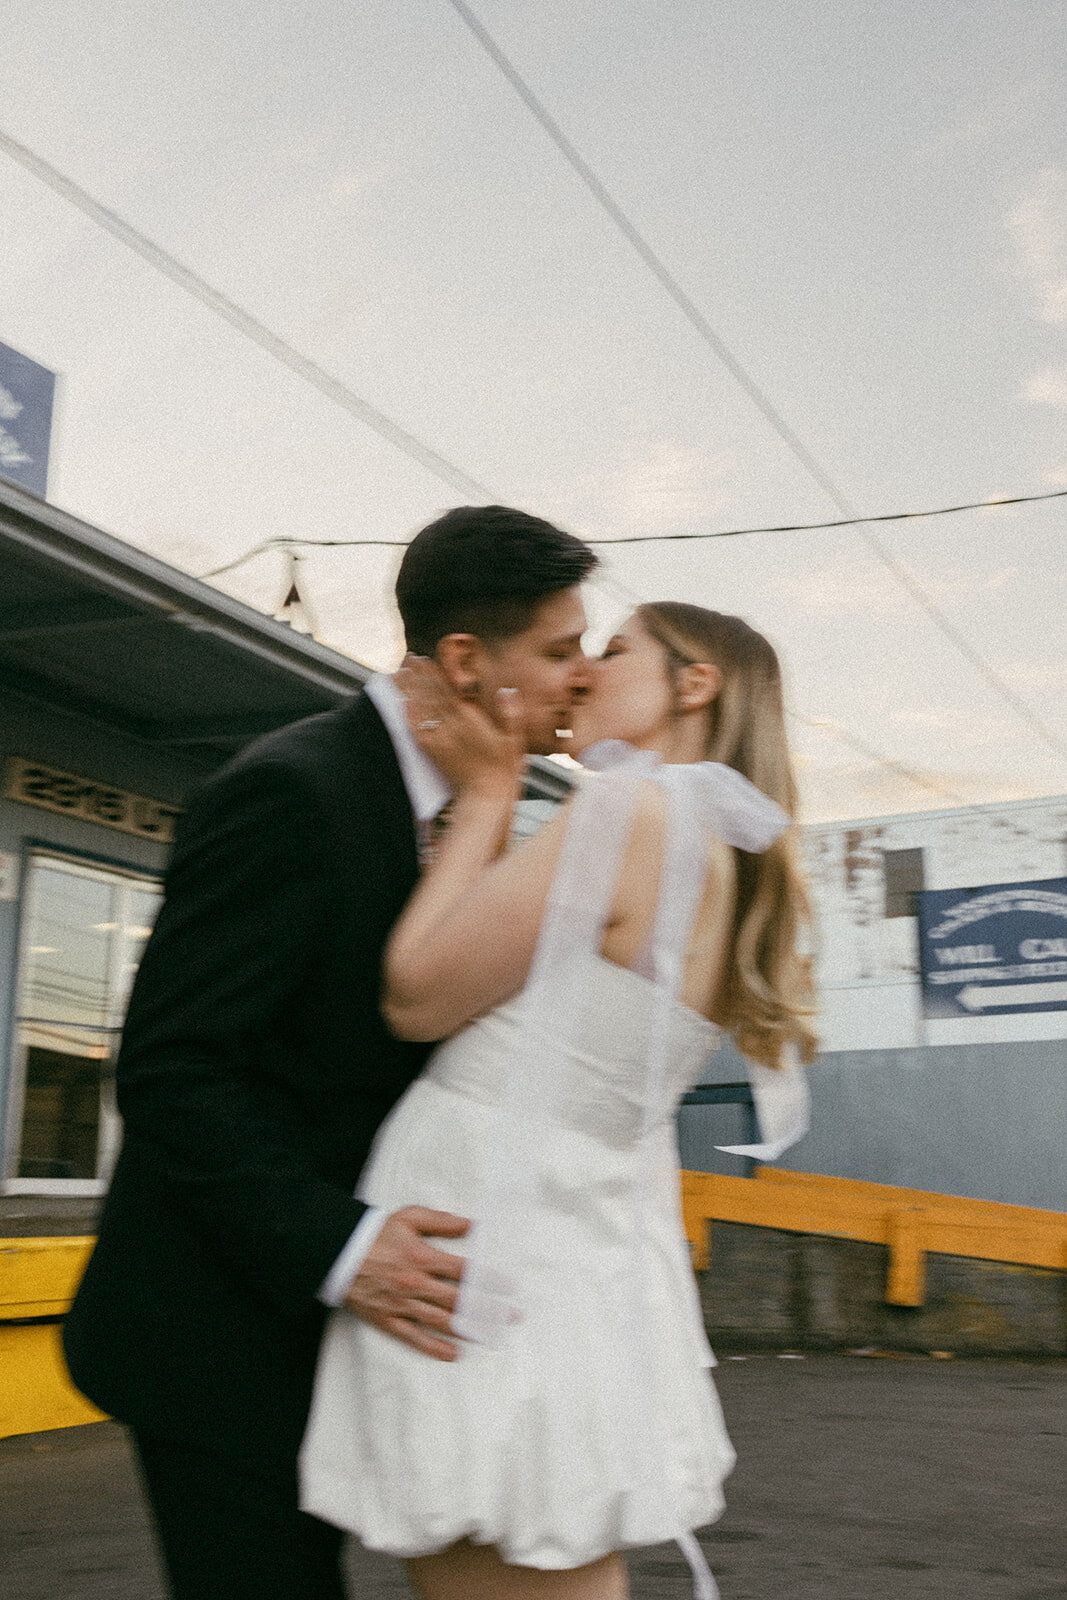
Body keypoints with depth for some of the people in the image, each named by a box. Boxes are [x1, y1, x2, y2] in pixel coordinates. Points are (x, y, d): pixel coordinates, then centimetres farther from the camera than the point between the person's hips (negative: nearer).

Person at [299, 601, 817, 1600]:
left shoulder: (637, 807, -16)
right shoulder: (732, 862, 11)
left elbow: (413, 999, -11)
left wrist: (485, 795, -2)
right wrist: (487, 795, 13)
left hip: (481, 1255, -9)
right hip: (583, 1252, 9)